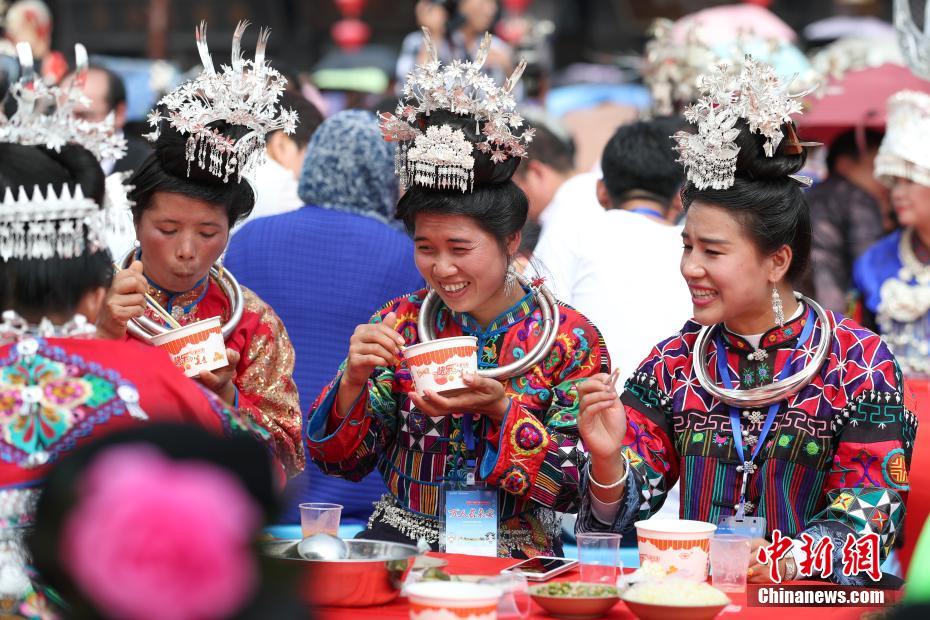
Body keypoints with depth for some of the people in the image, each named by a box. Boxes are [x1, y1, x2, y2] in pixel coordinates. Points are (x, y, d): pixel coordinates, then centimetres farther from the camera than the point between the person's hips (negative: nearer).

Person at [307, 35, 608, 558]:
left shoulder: (573, 342, -4)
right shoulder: (399, 323, 4)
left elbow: (575, 489, -6)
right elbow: (343, 461, 5)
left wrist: (501, 408, -20)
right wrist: (354, 381, -14)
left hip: (513, 564, -3)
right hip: (397, 550, 3)